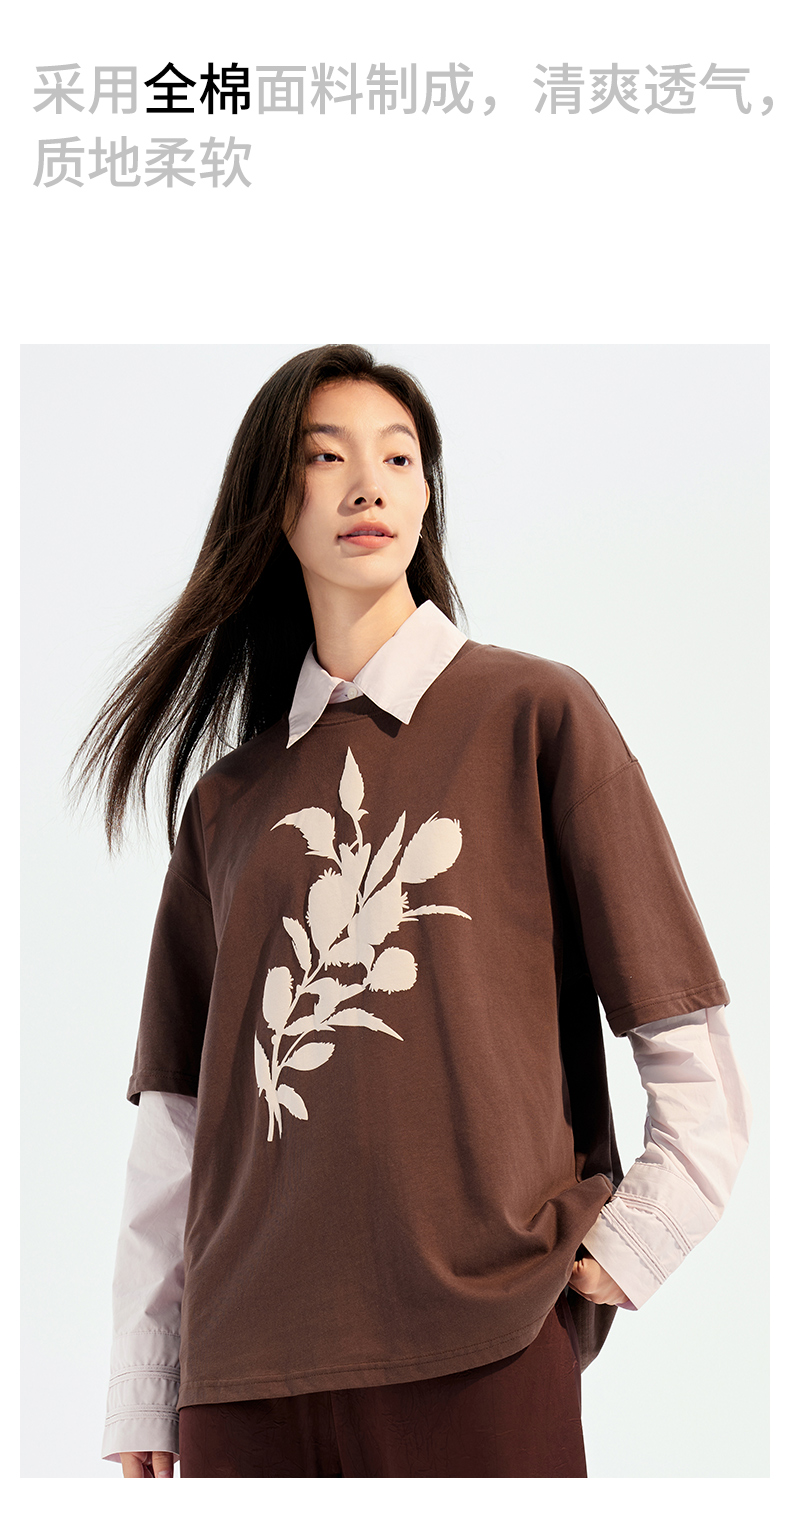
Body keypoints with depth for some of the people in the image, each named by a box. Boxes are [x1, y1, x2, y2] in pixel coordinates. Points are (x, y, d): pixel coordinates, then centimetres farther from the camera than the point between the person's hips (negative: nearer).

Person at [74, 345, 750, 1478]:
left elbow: (693, 1048, 1)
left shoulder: (536, 713, 2)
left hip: (478, 1353, -3)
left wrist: (624, 1249, -8)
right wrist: (144, 1393, 8)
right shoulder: (227, 797, 12)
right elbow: (177, 1108, 11)